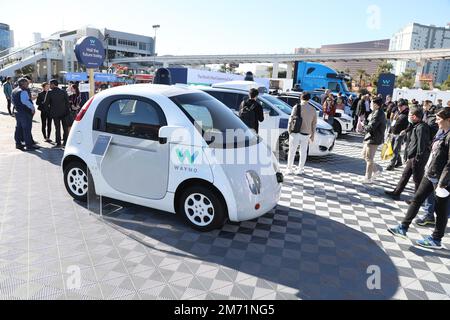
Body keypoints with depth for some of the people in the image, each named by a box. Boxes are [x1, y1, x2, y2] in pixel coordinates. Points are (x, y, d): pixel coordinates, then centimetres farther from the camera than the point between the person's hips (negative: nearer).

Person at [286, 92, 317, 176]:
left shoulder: (297, 107, -6)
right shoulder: (313, 109, 6)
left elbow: (291, 119, -6)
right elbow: (314, 124, 9)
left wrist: (289, 130, 6)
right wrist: (312, 135, 16)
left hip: (295, 133, -3)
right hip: (306, 134, 3)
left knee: (292, 152, 6)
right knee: (303, 153, 13)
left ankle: (290, 169, 9)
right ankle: (300, 170, 18)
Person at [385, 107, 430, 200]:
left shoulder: (421, 127, -20)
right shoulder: (416, 126, 10)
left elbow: (421, 144, -22)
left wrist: (417, 158, -20)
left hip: (417, 158, -10)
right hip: (412, 157, 10)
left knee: (418, 179, 3)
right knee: (405, 175, 16)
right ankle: (396, 193, 27)